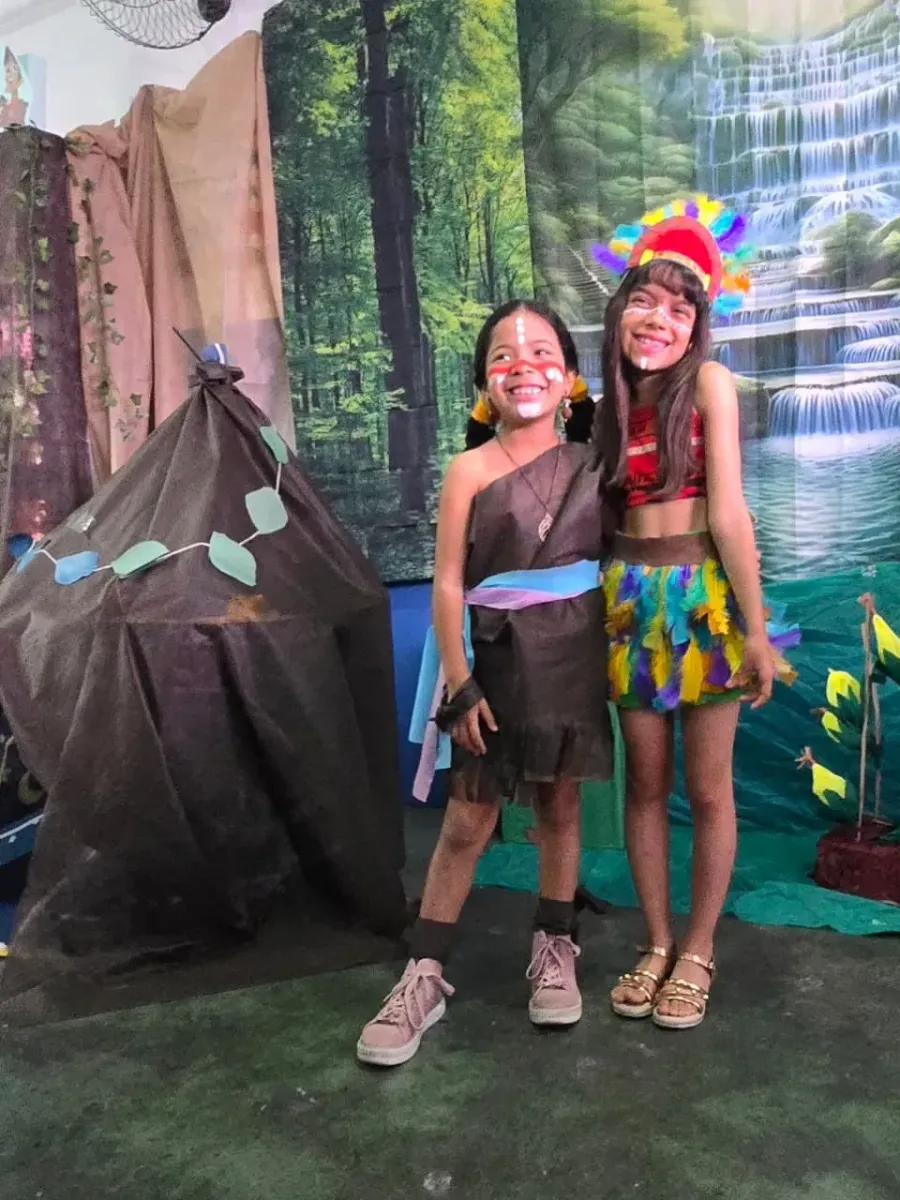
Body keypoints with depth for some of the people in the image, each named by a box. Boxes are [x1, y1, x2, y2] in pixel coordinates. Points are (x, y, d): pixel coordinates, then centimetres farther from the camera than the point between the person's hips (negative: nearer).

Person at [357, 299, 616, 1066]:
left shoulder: (589, 465, 4)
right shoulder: (472, 471, -6)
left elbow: (611, 558, 11)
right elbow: (448, 584, -8)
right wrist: (459, 684, -13)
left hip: (575, 654, 3)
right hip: (499, 656, -2)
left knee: (561, 805, 13)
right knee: (469, 817, 3)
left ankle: (555, 950, 31)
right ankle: (425, 975, 15)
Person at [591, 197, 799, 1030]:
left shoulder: (708, 384, -7)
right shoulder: (612, 403, 8)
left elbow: (729, 513, -13)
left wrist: (756, 630, -13)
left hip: (704, 596, -4)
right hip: (630, 600, 4)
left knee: (708, 788, 5)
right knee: (645, 783, 10)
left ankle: (698, 953, 22)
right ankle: (657, 945, 26)